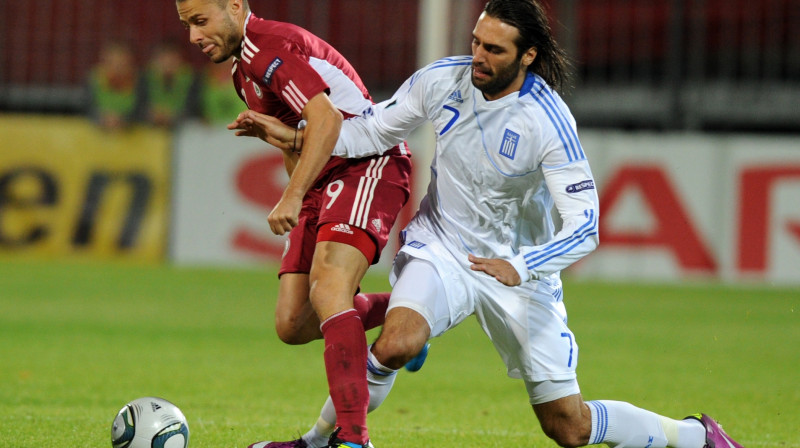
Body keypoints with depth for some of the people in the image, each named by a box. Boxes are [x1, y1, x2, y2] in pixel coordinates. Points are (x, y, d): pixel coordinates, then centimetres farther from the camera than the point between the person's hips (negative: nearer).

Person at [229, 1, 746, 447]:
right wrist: (296, 137, -8)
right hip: (441, 248, 2)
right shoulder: (442, 80, -12)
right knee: (396, 345, -31)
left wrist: (519, 268, -37)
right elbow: (375, 130, 5)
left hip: (521, 272, -2)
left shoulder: (548, 124, -23)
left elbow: (584, 227, -23)